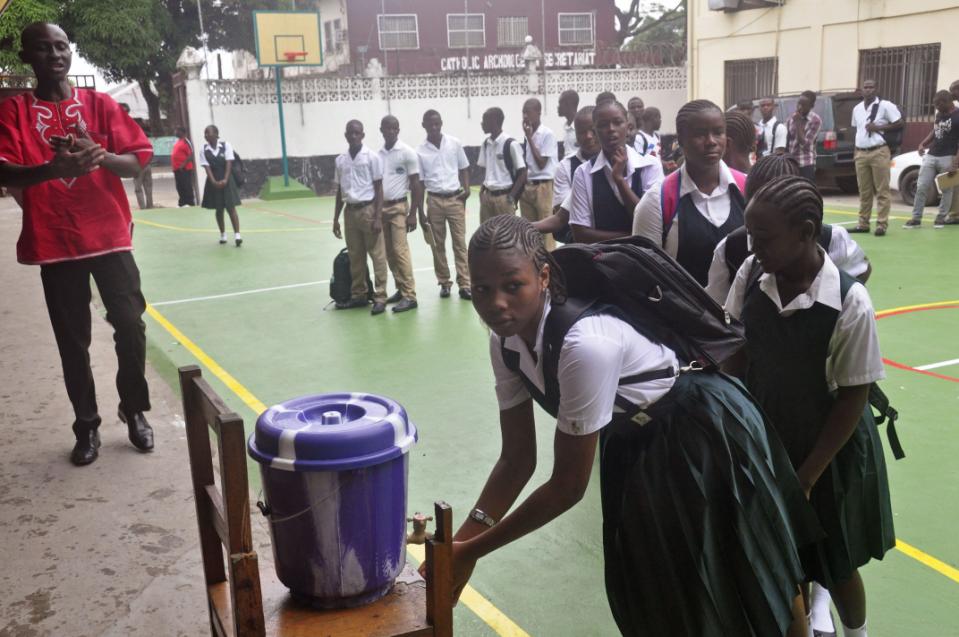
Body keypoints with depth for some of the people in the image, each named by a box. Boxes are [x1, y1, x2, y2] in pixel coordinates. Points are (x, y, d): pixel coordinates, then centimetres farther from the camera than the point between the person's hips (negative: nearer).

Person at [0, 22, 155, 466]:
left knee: (130, 326, -3)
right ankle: (87, 425, 15)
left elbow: (137, 162, 2)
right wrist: (52, 169, -28)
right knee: (72, 339, 4)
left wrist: (101, 155, -20)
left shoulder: (100, 104, 6)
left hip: (110, 235, 1)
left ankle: (134, 411, 15)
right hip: (54, 242, 0)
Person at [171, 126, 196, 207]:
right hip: (177, 169, 10)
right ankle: (182, 203, 21)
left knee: (187, 187, -5)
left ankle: (190, 203, 0)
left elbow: (191, 155, -20)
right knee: (180, 187, 14)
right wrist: (174, 166, 15)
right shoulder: (178, 141, 15)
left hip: (184, 169, -10)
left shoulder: (186, 141, -14)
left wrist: (183, 165, -23)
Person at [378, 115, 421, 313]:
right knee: (389, 253, 8)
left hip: (398, 207, -6)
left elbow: (416, 184, -6)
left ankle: (409, 296, -7)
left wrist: (413, 213, -10)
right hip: (381, 207, 6)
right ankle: (401, 290, 18)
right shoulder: (378, 154, 9)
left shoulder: (407, 152, -6)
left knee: (400, 251, -10)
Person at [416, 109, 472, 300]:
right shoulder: (420, 152, 0)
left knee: (460, 242, -2)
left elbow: (464, 168, 10)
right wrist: (420, 211, 2)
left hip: (455, 199, 0)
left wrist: (466, 189, -7)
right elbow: (420, 182, 4)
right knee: (437, 244, 6)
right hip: (434, 201, 1)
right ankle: (444, 283, 16)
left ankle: (464, 284, -1)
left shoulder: (455, 143, 1)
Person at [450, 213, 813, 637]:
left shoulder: (585, 343, -40)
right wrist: (460, 542, -16)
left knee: (744, 580, 14)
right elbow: (517, 460, -7)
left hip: (705, 433, -7)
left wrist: (473, 551, -22)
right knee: (645, 588, 23)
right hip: (633, 441, 7)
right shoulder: (505, 341, -15)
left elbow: (568, 486, -30)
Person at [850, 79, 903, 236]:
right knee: (864, 192, 10)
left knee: (882, 191, -4)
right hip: (861, 153, 6)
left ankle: (881, 225, -3)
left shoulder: (885, 106, -3)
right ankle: (863, 224, 15)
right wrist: (856, 149, 14)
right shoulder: (857, 108, 15)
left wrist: (878, 127, -12)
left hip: (879, 152, -6)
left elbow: (899, 123, -3)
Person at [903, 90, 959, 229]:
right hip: (930, 156, 7)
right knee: (921, 187, 2)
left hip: (947, 157, -7)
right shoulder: (939, 114, 11)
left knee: (947, 190, 3)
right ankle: (916, 218, 6)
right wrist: (923, 144, 9)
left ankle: (941, 218, 11)